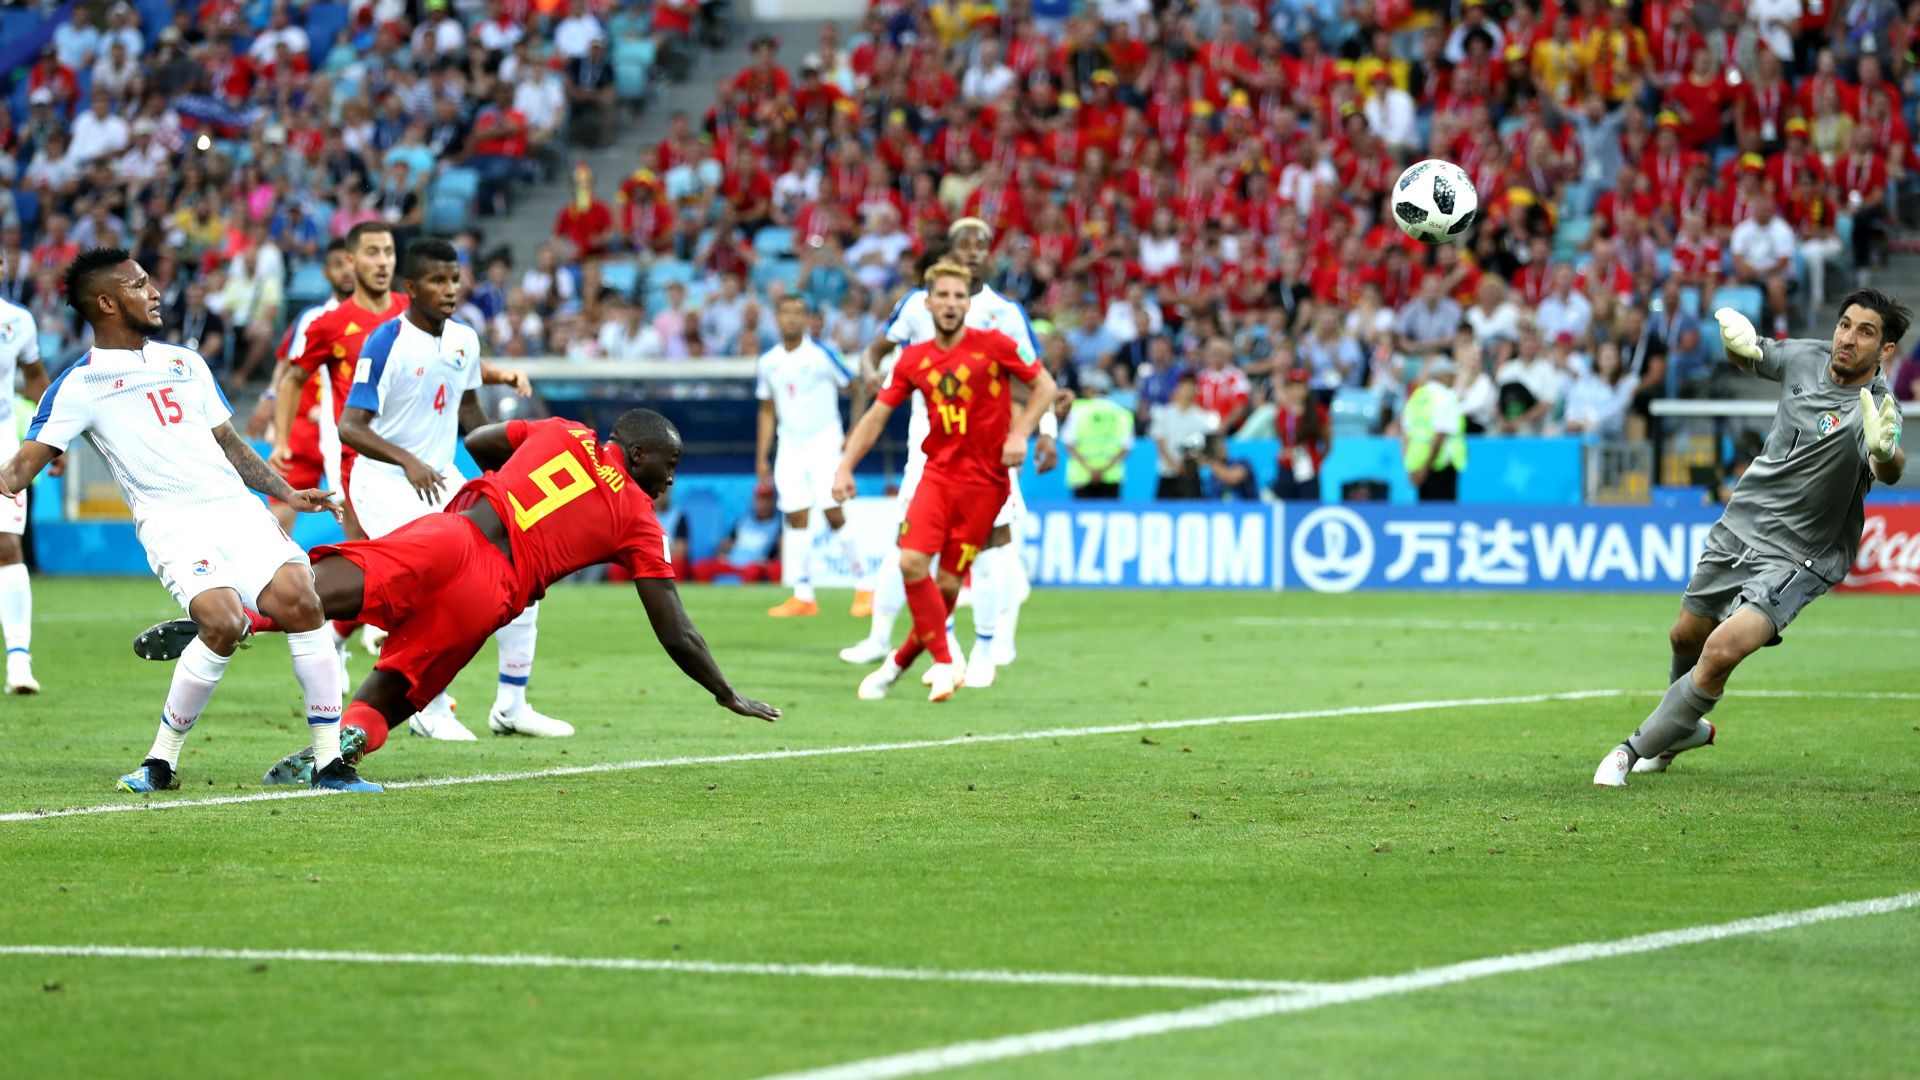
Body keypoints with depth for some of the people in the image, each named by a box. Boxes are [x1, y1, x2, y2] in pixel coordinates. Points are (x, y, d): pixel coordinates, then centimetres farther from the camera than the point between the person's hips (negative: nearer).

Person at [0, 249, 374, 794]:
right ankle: (161, 761, -10)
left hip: (237, 507, 5)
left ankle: (329, 761, -10)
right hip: (172, 524, -5)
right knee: (223, 622, -28)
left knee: (300, 601, -18)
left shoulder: (185, 362, 23)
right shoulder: (80, 386, 6)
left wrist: (288, 495, 19)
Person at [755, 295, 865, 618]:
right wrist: (761, 457, 11)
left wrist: (852, 436, -9)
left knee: (833, 513, -13)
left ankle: (865, 587, -4)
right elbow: (767, 411, 15)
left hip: (824, 442, -5)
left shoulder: (822, 354, -8)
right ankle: (803, 596, 2)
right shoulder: (768, 362, 7)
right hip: (790, 446, 5)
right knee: (796, 519, 0)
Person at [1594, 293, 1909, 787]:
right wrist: (1738, 343, -10)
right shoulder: (1805, 358, -5)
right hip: (1740, 524, 6)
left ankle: (1636, 750, -5)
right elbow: (1747, 357, 15)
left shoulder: (1875, 409, -24)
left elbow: (1889, 471, -45)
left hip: (1795, 558, -6)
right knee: (1687, 636, 21)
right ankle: (1688, 727, 53)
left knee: (1722, 652, -23)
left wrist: (1885, 453, -70)